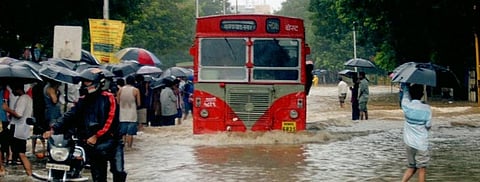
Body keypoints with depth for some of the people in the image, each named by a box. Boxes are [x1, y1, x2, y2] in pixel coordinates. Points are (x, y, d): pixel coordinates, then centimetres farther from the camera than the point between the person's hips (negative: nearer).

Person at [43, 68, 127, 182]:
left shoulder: (108, 98, -4)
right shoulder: (83, 100, 12)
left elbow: (110, 121, -13)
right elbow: (70, 116, 3)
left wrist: (97, 136, -19)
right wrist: (54, 129, -9)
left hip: (110, 141, -5)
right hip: (92, 143, 5)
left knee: (119, 172, -16)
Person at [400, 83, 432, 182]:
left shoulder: (406, 105, -8)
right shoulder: (426, 109, -14)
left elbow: (405, 90, 9)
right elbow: (428, 126, -6)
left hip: (409, 142, 4)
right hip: (421, 144, -4)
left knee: (411, 167, 17)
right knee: (422, 168, 7)